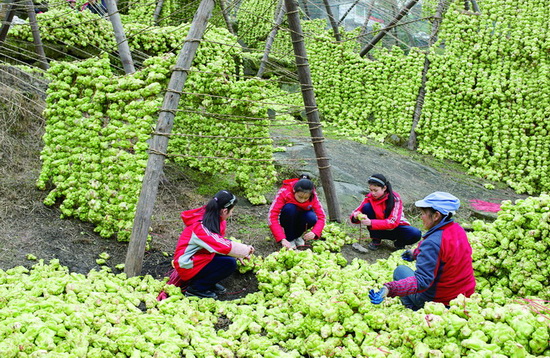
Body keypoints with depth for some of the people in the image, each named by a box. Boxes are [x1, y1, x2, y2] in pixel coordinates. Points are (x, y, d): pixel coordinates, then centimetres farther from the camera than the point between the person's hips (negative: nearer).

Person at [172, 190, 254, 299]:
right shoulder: (200, 227, -29)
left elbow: (221, 242, 12)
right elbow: (224, 247, -35)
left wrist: (240, 253, 4)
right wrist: (245, 250, -19)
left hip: (197, 257, 9)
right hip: (187, 267, -9)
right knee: (230, 263, -21)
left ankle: (209, 283, 7)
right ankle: (196, 288, -8)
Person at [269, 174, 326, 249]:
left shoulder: (312, 195, -22)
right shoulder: (284, 193, -30)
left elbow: (321, 216, -21)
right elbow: (272, 216, -36)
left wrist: (314, 232, -41)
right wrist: (282, 239, -44)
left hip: (300, 218, 2)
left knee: (311, 218, -32)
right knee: (290, 208, -35)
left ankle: (296, 236, -2)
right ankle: (289, 238, -16)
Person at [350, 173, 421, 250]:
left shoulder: (395, 199, -21)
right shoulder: (369, 197, -11)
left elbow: (393, 222, -29)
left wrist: (371, 223, -41)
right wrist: (355, 217, -37)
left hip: (395, 228, -2)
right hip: (379, 229, 3)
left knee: (416, 234, -33)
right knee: (366, 207, -22)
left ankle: (399, 243, 2)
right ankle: (376, 239, -9)